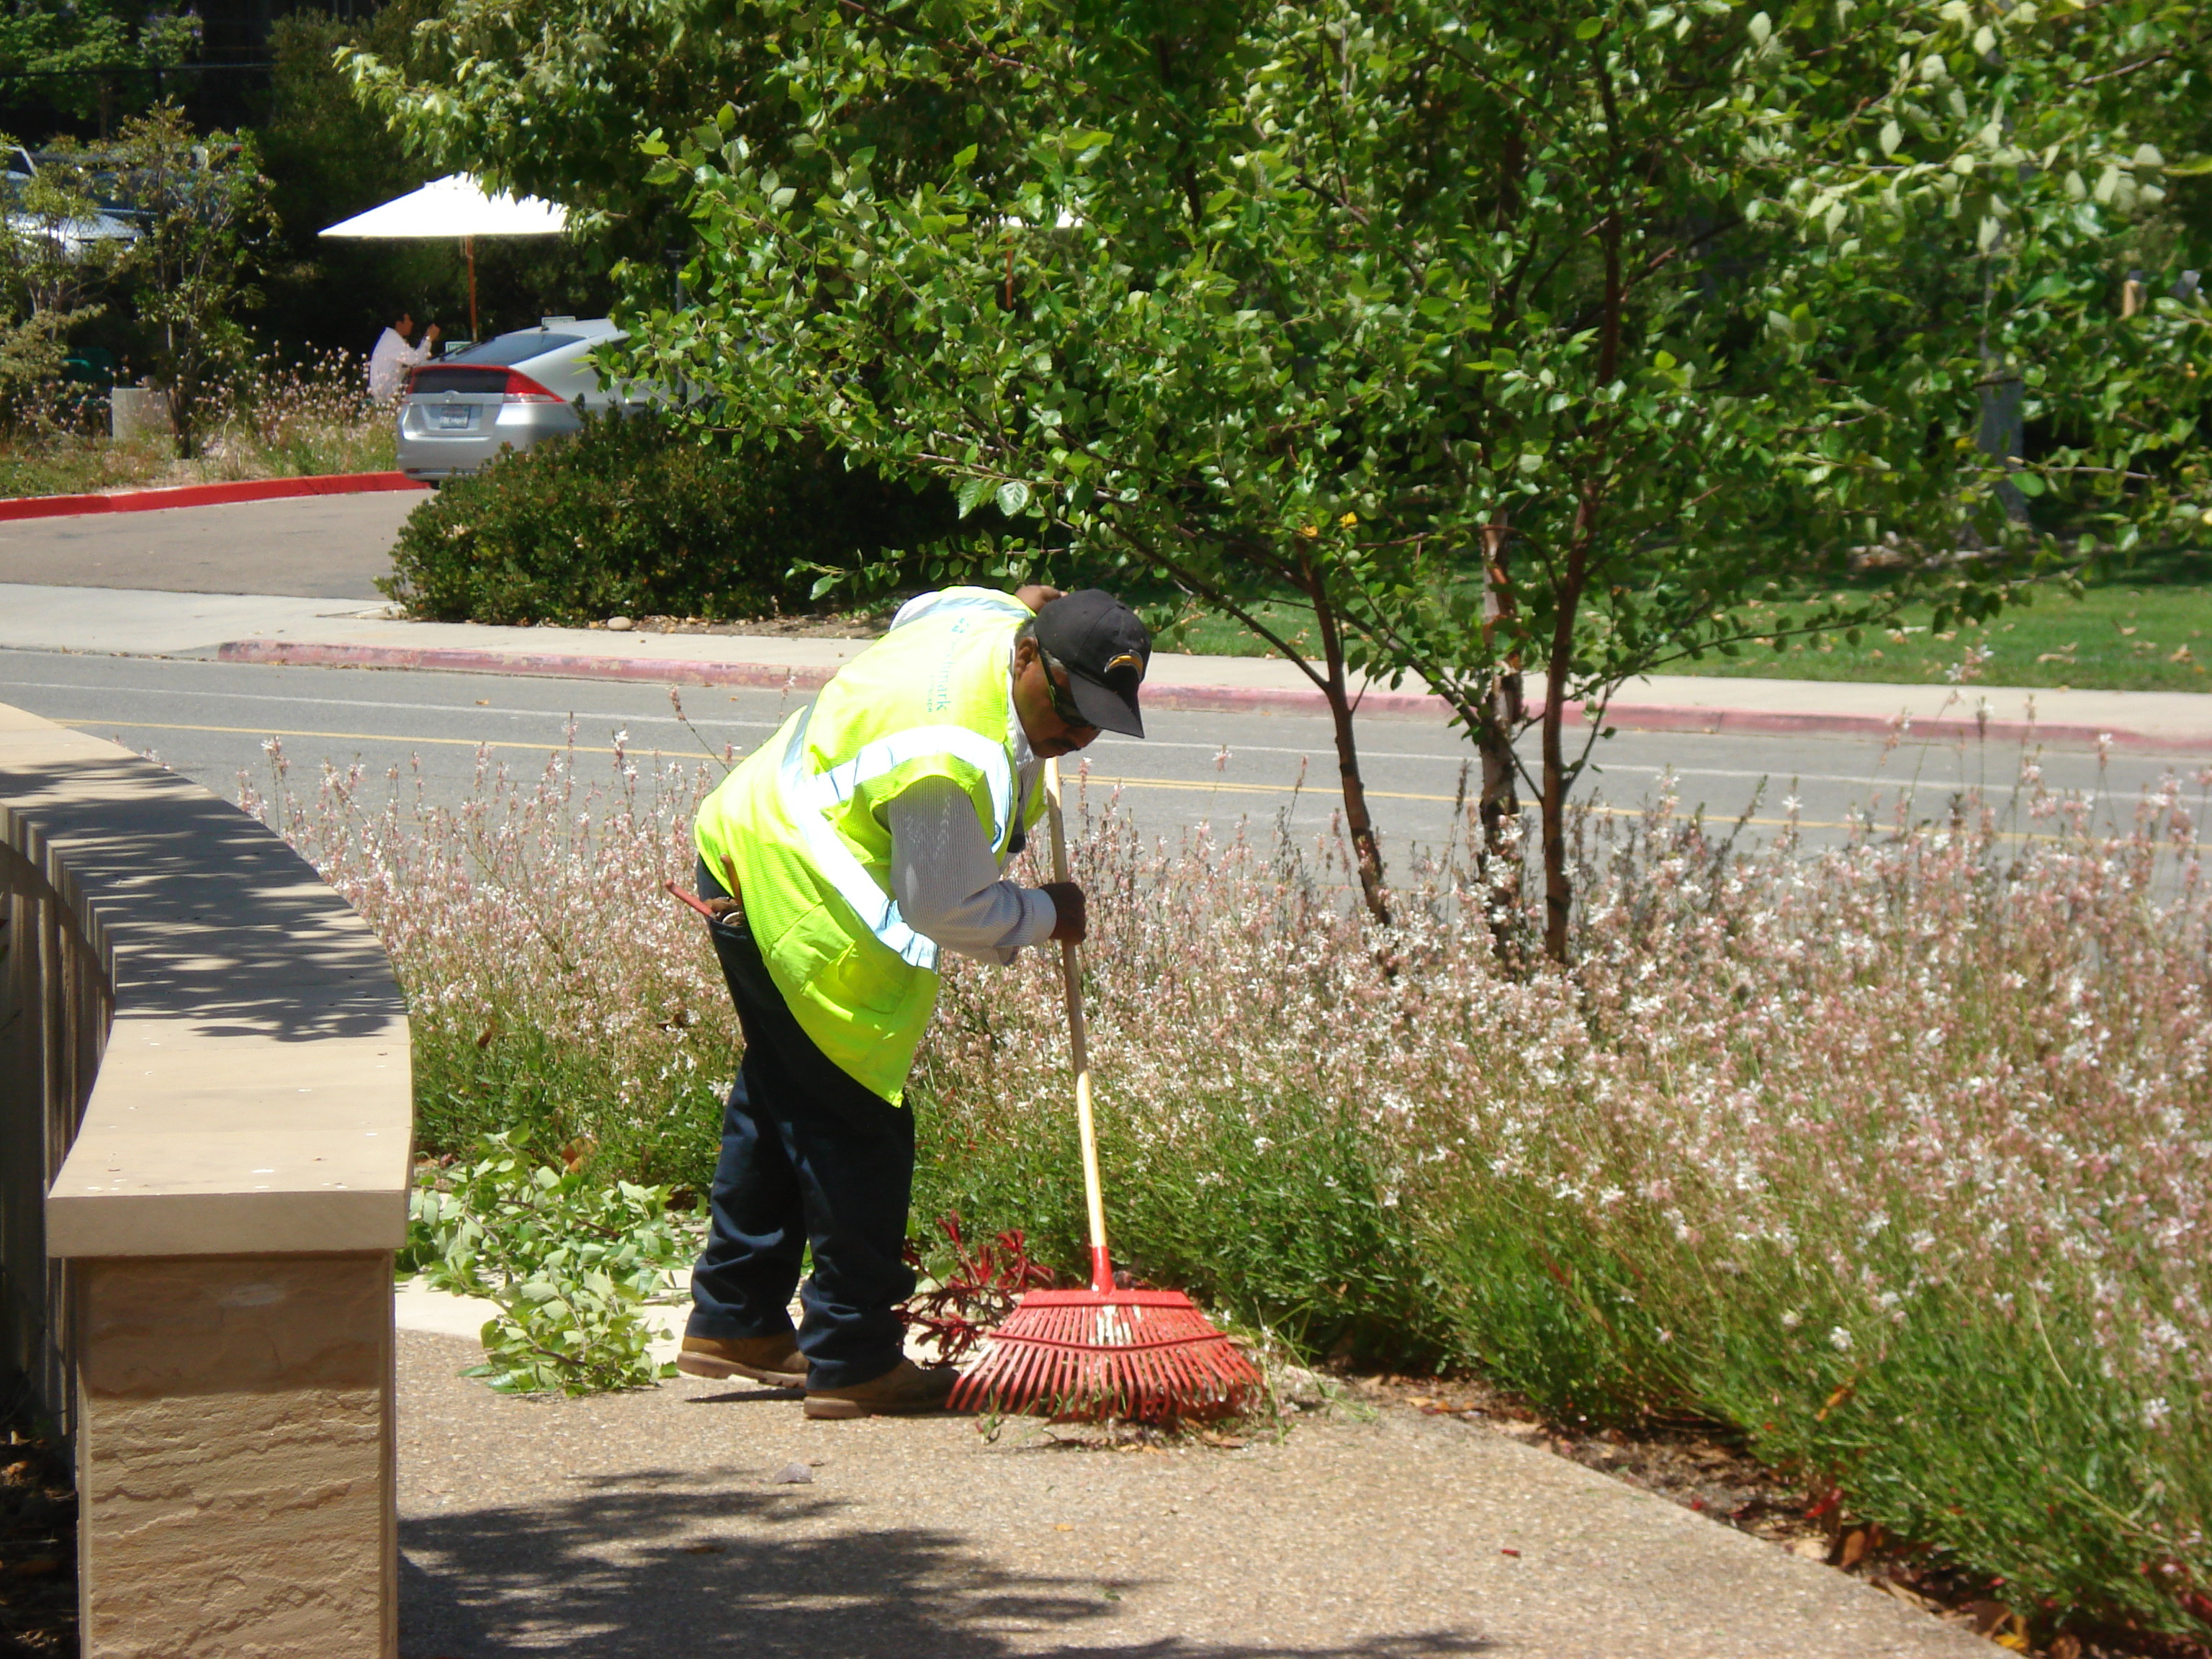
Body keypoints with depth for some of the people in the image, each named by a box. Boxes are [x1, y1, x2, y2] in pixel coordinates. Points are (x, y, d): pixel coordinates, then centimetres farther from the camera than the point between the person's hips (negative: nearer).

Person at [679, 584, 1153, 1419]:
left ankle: (734, 1324, 33)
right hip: (802, 907, -11)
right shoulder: (957, 764, -32)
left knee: (782, 1096, 21)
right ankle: (854, 1363, 3)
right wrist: (1043, 916, -4)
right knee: (857, 1129, -5)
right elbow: (940, 909, -19)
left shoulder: (994, 615, -3)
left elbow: (914, 615, 23)